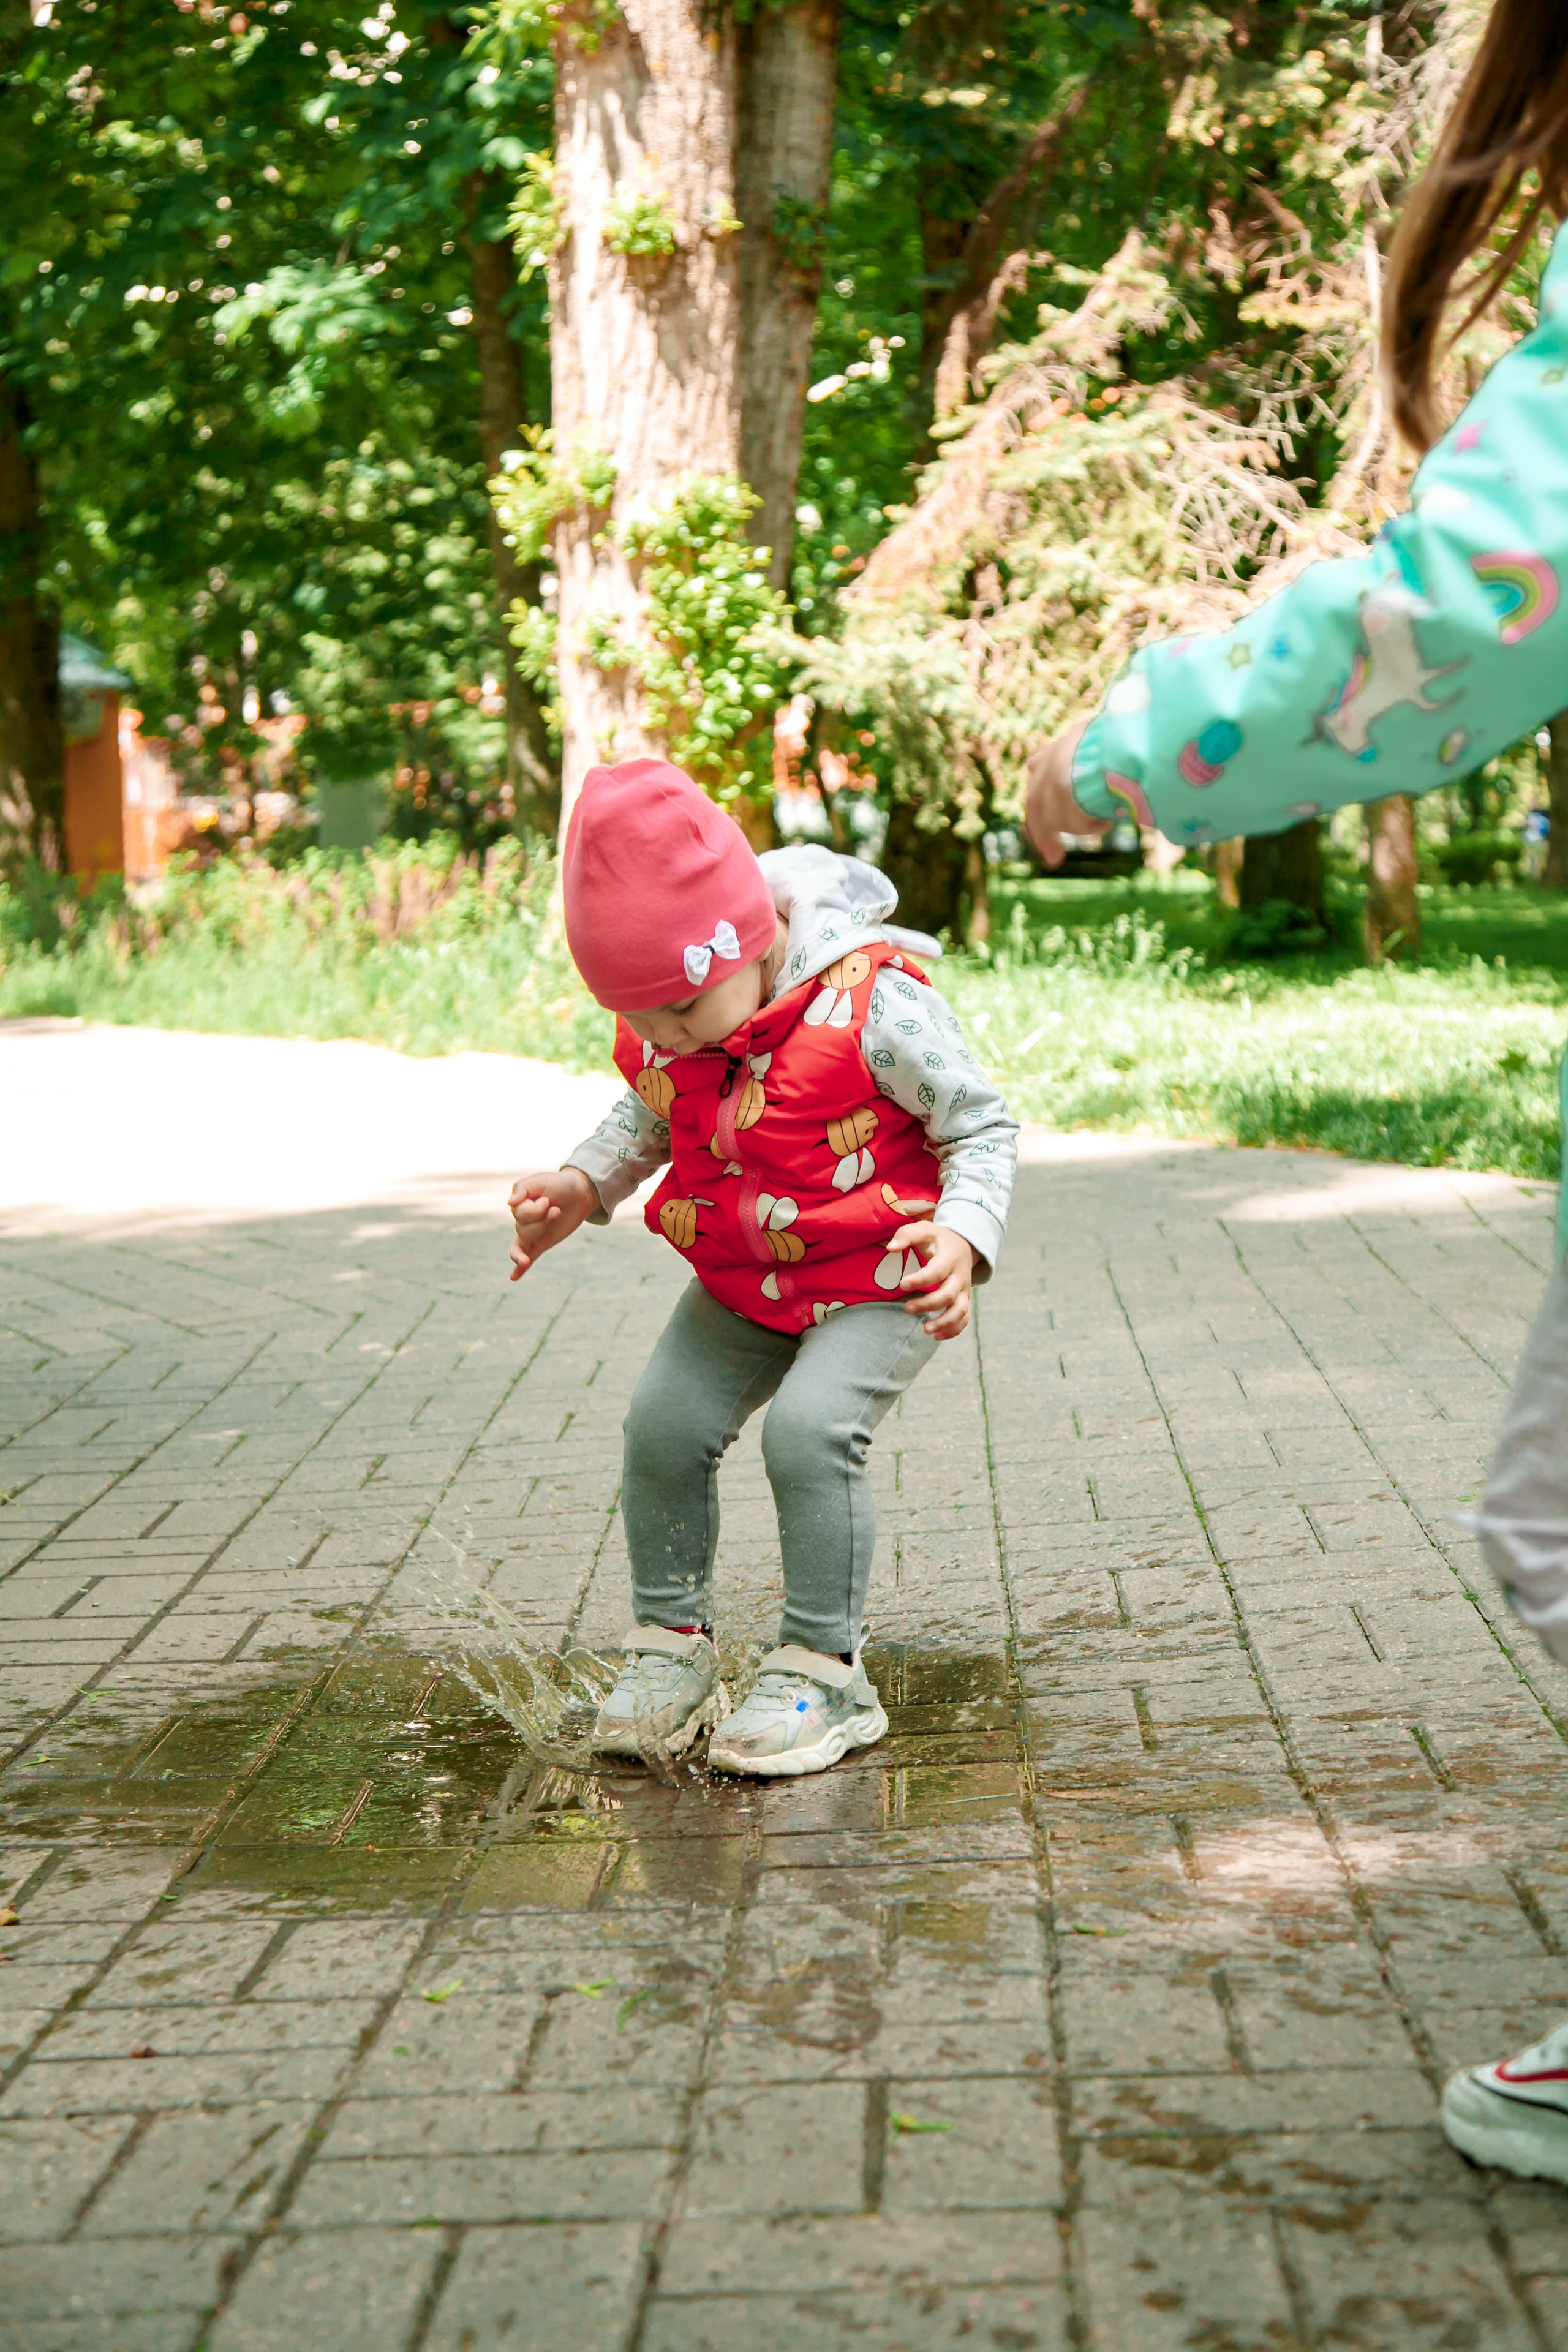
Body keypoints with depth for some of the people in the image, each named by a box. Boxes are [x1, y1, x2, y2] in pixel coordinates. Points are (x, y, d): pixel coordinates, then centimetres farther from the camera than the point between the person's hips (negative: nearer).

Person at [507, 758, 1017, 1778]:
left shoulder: (872, 1004, -26)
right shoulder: (661, 1026, -8)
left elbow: (984, 1123, -15)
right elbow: (651, 1115, 14)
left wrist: (962, 1237, -30)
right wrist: (584, 1183, -3)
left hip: (880, 1280, -6)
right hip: (740, 1284, 6)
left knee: (811, 1426, -24)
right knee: (665, 1424, -5)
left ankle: (823, 1674, -10)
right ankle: (672, 1645, 14)